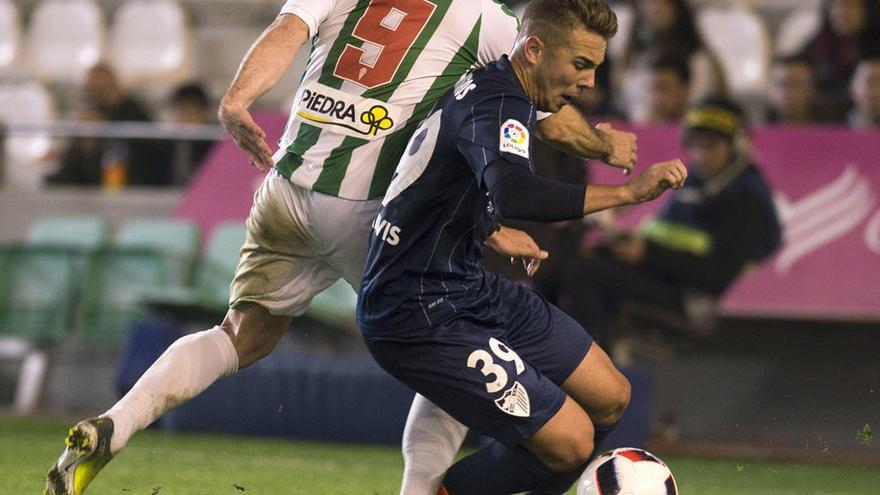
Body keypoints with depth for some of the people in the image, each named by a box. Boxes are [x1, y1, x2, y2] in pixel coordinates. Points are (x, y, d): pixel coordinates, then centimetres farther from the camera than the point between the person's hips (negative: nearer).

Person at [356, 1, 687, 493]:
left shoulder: (488, 89, 9)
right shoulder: (500, 104, -21)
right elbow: (513, 193, -42)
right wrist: (627, 192, -40)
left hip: (469, 287, 11)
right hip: (419, 317, -11)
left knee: (610, 397, 11)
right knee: (571, 441, -14)